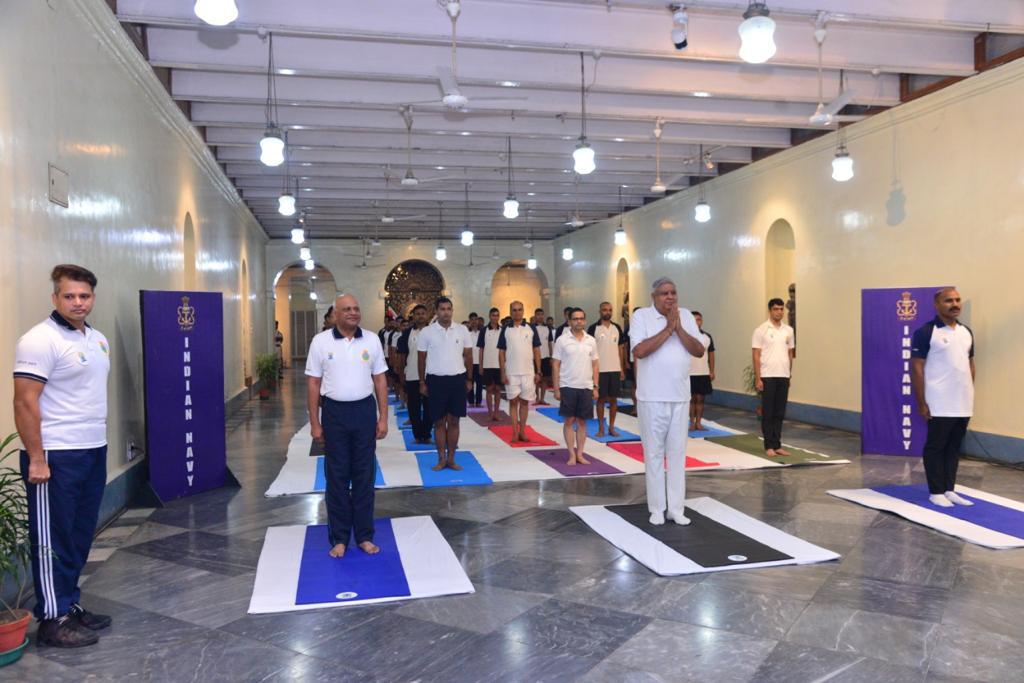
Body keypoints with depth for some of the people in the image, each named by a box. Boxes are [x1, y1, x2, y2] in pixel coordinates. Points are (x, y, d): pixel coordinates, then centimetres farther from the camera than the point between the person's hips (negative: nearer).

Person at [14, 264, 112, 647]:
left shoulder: (98, 339, 12)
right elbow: (25, 403, -17)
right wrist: (36, 460, -18)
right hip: (55, 457, -8)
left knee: (80, 537, 15)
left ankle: (70, 605, 28)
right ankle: (53, 620, 13)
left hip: (93, 452, 8)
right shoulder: (40, 340, -14)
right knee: (52, 541, 3)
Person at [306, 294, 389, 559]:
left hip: (365, 410, 2)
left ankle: (364, 535, 20)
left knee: (364, 474, 8)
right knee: (337, 475, 6)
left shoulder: (371, 340, 2)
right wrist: (314, 423, -3)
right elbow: (313, 384, -1)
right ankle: (339, 538, 18)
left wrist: (383, 418, 1)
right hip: (334, 412, -1)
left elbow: (380, 380, 5)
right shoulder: (320, 341, -3)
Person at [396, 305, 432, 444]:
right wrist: (401, 373, 2)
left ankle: (426, 435, 15)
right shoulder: (407, 334, 2)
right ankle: (417, 435, 16)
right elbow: (402, 356, 5)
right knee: (414, 408, 5)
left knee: (429, 408, 5)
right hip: (412, 377, 0)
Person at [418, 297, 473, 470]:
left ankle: (451, 458, 15)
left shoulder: (462, 330, 1)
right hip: (436, 380, -1)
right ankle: (441, 459, 14)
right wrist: (422, 382, 4)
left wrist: (469, 379, 7)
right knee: (439, 422, 5)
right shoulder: (427, 332, -2)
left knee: (454, 421, 6)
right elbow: (422, 359, 4)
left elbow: (468, 356, 8)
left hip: (457, 379, 1)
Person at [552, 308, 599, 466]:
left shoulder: (591, 341, 7)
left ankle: (580, 454, 14)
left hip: (586, 387, 3)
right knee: (569, 420, 1)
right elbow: (555, 365, -2)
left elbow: (594, 365, 10)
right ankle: (572, 455, 8)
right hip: (568, 386, -3)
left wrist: (595, 387, 5)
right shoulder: (562, 340, -3)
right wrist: (556, 388, -7)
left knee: (582, 421, 7)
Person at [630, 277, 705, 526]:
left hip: (680, 396, 3)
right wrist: (668, 328, -16)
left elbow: (700, 351, -1)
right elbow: (639, 351, -19)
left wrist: (678, 328, -12)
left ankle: (676, 508, 16)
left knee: (678, 452, 7)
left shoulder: (686, 316, 7)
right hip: (652, 398, -3)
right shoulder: (641, 316, -5)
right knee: (654, 452, 4)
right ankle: (657, 508, 14)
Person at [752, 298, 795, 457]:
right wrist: (757, 379, -11)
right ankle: (769, 446, 8)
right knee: (768, 413, 1)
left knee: (780, 413, 8)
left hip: (783, 377, 4)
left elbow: (790, 353, 15)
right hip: (767, 376, -4)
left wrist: (790, 375, 12)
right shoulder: (761, 330, -5)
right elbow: (756, 355, -6)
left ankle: (777, 445, 15)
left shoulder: (788, 330, 9)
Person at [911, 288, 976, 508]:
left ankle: (949, 490, 21)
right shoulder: (925, 332, -10)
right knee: (935, 447, 2)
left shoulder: (966, 332, 11)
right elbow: (917, 368, -11)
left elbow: (970, 364, 18)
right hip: (939, 405, -6)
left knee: (954, 447, 12)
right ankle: (936, 491, 11)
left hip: (964, 404, 6)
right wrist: (921, 402, -13)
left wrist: (970, 394, 14)